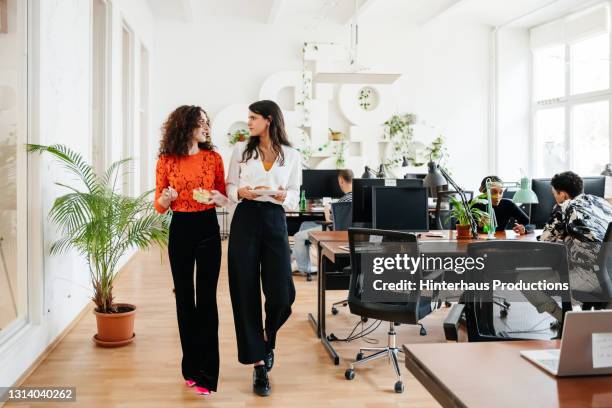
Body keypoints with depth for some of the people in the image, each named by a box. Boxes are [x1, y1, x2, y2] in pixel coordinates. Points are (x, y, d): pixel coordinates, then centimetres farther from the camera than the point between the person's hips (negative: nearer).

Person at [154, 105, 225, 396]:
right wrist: (166, 197, -18)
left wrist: (219, 196, -14)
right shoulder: (166, 161, -1)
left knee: (206, 298, -3)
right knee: (184, 298, 8)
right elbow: (159, 206, 3)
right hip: (180, 230, 1)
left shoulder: (213, 158, 1)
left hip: (208, 229, -1)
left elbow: (223, 196, 9)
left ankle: (206, 373, 3)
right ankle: (191, 366, 22)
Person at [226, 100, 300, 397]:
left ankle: (268, 338, 28)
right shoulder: (241, 150, 7)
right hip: (245, 220, 0)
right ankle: (258, 365, 10)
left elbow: (295, 197, 7)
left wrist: (284, 197, -14)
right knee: (246, 292, -1)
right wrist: (240, 192, -13)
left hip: (275, 222, 0)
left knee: (282, 294, -8)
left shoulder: (292, 156, 6)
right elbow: (229, 187, 8)